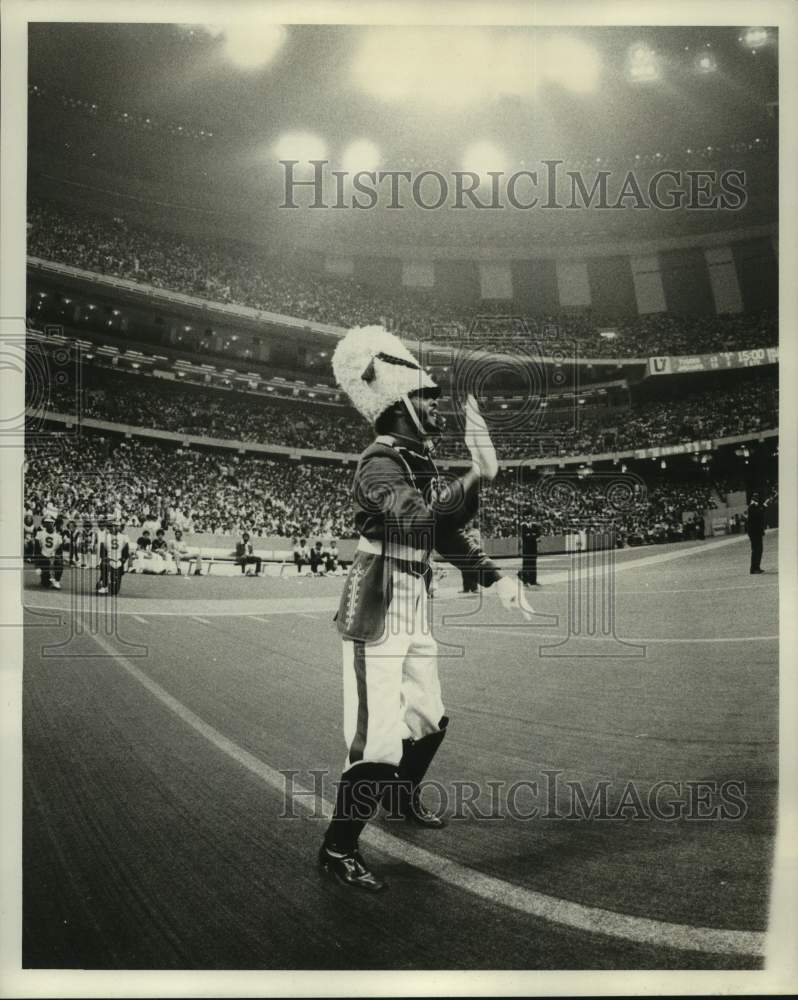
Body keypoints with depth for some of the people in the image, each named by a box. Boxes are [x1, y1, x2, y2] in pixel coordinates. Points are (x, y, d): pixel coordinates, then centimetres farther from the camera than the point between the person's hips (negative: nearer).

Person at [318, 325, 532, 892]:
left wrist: (496, 577, 9)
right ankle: (338, 850, 1)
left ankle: (403, 798, 46)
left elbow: (449, 532, 18)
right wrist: (477, 476, -43)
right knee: (379, 740, -11)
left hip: (414, 611, 9)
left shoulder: (422, 464, 13)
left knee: (429, 717, 22)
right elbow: (417, 516, -33)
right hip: (378, 612, -9)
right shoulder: (381, 463, -16)